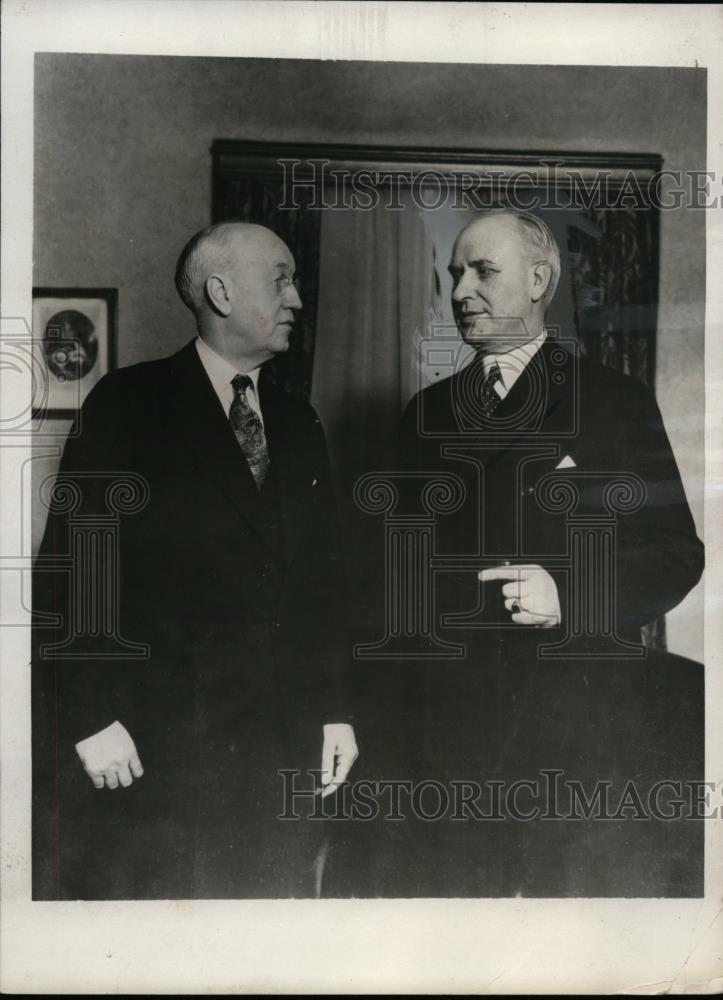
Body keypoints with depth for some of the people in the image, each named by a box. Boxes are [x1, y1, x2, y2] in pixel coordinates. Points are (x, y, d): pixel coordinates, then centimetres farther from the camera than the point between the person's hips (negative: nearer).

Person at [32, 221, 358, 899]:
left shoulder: (298, 424, 13)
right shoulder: (128, 404, -4)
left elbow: (320, 576, 13)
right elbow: (74, 566, -8)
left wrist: (334, 710, 9)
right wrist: (91, 716, -13)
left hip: (284, 745, 5)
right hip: (156, 748, -5)